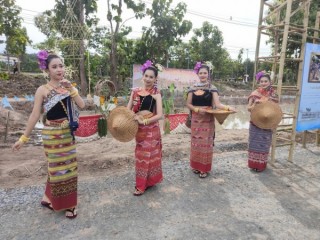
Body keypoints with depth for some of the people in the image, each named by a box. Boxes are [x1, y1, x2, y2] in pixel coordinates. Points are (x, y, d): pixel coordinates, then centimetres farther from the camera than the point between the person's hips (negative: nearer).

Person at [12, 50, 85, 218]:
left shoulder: (68, 87, 5)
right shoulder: (42, 90, -8)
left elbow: (82, 105, -5)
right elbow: (35, 115, -8)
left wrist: (71, 89, -16)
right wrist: (24, 137, -8)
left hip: (68, 133, 6)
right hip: (52, 134, -5)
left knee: (68, 166, 13)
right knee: (58, 167, 5)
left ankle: (49, 199, 33)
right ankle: (64, 204, 23)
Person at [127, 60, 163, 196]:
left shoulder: (156, 94, -7)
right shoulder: (135, 91, 4)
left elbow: (159, 115, -14)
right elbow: (128, 109, 4)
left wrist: (144, 121, -21)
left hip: (151, 129, -4)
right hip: (138, 128, 5)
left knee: (148, 155, 5)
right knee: (140, 155, 13)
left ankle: (142, 185, 16)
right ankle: (146, 181, 32)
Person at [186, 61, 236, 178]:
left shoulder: (212, 88, -1)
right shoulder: (193, 88, 4)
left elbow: (217, 104, -11)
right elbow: (188, 104, 4)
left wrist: (228, 107, -29)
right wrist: (197, 109, -13)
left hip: (208, 119, -2)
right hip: (196, 119, 2)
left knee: (206, 143, 2)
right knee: (196, 142, 8)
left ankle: (204, 168, 15)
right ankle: (196, 165, 25)